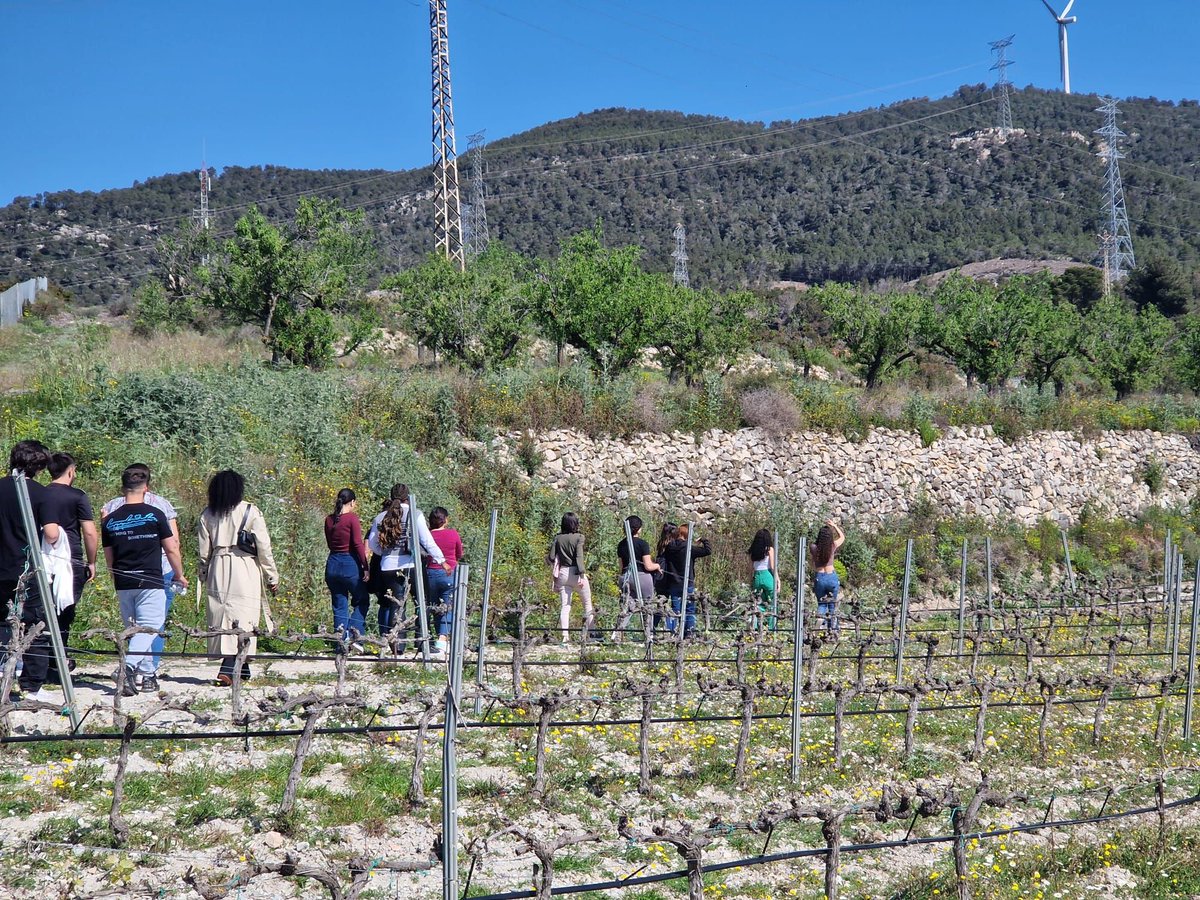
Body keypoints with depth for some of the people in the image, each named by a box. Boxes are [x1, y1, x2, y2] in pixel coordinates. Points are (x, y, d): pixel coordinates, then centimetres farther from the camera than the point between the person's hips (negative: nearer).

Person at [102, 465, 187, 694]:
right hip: (150, 582, -4)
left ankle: (146, 674, 18)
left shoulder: (110, 520, 6)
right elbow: (171, 549, -2)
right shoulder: (154, 515, -6)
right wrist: (179, 574, 13)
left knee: (134, 629, 16)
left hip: (123, 584, 4)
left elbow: (109, 559, 13)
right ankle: (129, 667, -24)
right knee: (148, 628, -3)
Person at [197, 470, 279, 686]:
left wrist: (202, 575, 24)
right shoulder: (250, 512, -5)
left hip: (218, 571, 4)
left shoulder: (207, 514, 5)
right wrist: (272, 577, 3)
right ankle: (228, 669, -17)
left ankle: (242, 670, 16)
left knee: (220, 617, 11)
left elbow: (203, 550, 10)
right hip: (245, 571, -4)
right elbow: (264, 547, -4)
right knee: (242, 619, -4)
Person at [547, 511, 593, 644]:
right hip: (575, 572, -3)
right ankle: (588, 632, 4)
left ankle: (565, 635, -6)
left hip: (562, 573, 3)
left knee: (564, 606, 3)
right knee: (587, 604, 11)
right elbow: (579, 557, -15)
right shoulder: (578, 537, -5)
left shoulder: (558, 538, 4)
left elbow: (551, 557, 1)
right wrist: (582, 575, -17)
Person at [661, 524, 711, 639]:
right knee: (690, 610, 6)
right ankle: (689, 632, 3)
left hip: (673, 584, 4)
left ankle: (671, 631, 3)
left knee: (675, 609, 8)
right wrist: (705, 541, 4)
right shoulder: (689, 548, -12)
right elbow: (708, 551, -13)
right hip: (687, 584, -4)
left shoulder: (669, 548, 1)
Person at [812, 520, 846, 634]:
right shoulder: (833, 546, -5)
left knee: (821, 604, 11)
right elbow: (842, 537, 15)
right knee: (832, 605, 14)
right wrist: (835, 526, 21)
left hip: (819, 577, 0)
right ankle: (833, 629, 15)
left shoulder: (815, 548, -7)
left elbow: (813, 566, 1)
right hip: (832, 576, 0)